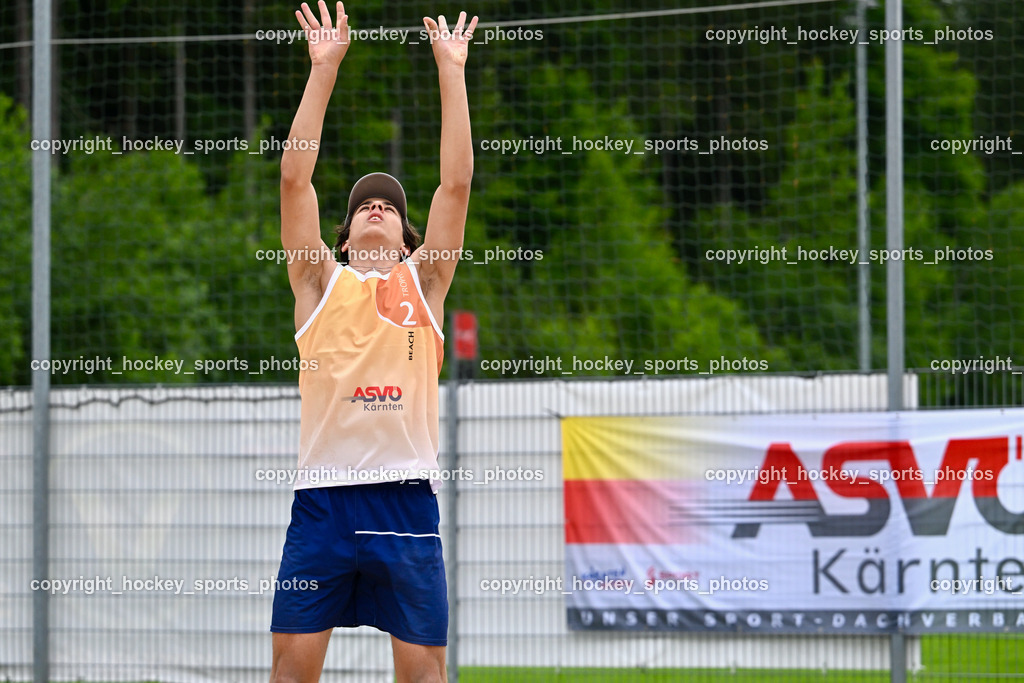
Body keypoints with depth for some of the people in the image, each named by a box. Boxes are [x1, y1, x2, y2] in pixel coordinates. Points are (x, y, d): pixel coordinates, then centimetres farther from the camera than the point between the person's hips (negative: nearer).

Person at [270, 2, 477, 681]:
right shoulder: (321, 282, 12)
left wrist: (452, 72, 6)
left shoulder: (422, 282, 13)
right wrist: (324, 69, 3)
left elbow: (457, 184, 6)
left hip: (406, 494, 0)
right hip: (323, 493, 0)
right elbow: (295, 178, 5)